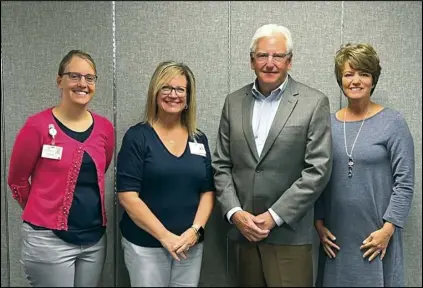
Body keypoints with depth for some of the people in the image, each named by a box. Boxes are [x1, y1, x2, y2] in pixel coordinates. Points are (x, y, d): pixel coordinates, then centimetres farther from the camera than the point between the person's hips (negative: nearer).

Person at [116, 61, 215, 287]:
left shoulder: (199, 139, 6)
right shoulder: (137, 136, -6)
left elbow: (207, 191, 7)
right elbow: (128, 196, -11)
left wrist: (195, 230, -9)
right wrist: (164, 236, -15)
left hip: (190, 244, 4)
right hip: (146, 245, -3)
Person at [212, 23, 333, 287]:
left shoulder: (314, 103, -5)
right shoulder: (234, 102, 6)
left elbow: (318, 170, -9)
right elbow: (221, 165, 7)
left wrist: (273, 216, -12)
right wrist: (235, 213, -6)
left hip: (289, 233, -3)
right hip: (244, 228, 4)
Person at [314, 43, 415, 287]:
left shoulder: (392, 123, -5)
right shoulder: (329, 123, 4)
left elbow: (404, 182, -7)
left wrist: (387, 229, -12)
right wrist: (319, 223, 2)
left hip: (376, 235, -3)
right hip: (336, 236, 3)